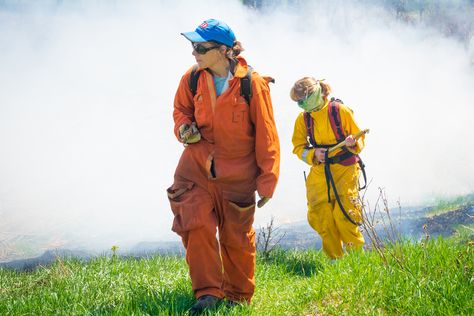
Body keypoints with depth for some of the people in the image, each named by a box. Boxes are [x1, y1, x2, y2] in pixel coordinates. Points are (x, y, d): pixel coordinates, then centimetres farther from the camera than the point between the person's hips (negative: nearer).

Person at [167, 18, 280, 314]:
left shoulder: (252, 84, -16)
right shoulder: (192, 79, -4)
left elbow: (266, 135, -9)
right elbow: (181, 109, 17)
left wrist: (267, 180, -8)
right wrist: (184, 127, -7)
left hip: (237, 173, -2)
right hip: (196, 166, 3)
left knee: (237, 237, 8)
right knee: (196, 227, -12)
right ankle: (208, 292, -1)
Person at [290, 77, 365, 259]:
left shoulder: (340, 111, -8)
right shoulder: (303, 118, 1)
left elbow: (359, 138, -1)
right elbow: (298, 147, 6)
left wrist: (353, 143, -24)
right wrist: (313, 154, -13)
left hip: (345, 169, -4)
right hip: (319, 172, 4)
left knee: (344, 216, -11)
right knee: (319, 218, 1)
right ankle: (335, 258, 15)